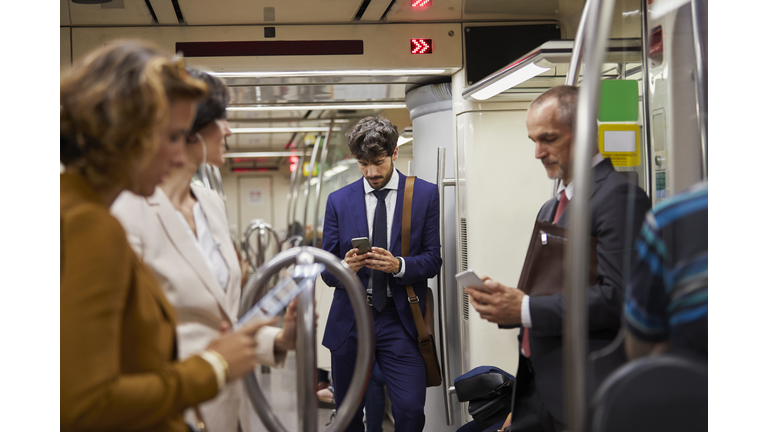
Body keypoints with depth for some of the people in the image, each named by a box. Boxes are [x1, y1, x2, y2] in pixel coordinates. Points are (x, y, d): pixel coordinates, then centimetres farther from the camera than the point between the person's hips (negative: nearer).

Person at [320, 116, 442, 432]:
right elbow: (326, 271, 6)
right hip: (349, 321, 2)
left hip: (399, 321, -2)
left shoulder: (425, 194, 2)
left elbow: (433, 260, 0)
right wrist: (345, 266, -17)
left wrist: (399, 265, -20)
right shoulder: (339, 201, 7)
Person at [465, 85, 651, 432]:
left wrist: (526, 309, -19)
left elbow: (618, 296, -21)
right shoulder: (550, 208, 19)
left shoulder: (619, 196, -12)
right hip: (537, 384, 8)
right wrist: (505, 301, 1)